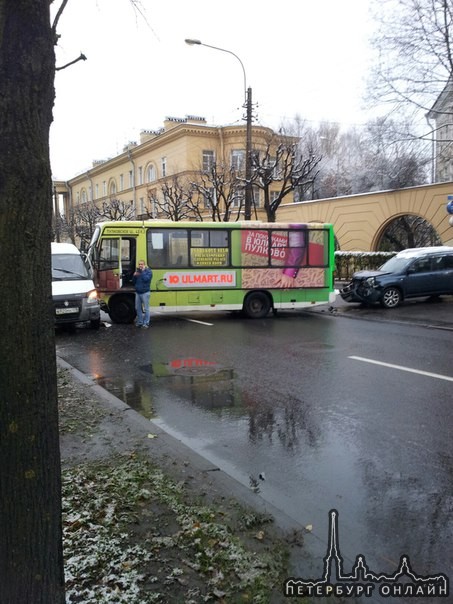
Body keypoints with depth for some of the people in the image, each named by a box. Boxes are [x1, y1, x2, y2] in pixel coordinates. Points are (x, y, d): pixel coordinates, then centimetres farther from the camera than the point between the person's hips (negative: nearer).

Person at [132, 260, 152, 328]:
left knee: (146, 309, -3)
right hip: (137, 292, 6)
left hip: (145, 293, -6)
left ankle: (146, 323, 2)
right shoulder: (137, 271, 13)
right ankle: (140, 322, 21)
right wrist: (134, 276, -3)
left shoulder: (148, 271, -2)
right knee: (138, 308, 10)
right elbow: (133, 282, 14)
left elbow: (146, 279, -21)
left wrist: (143, 271, -14)